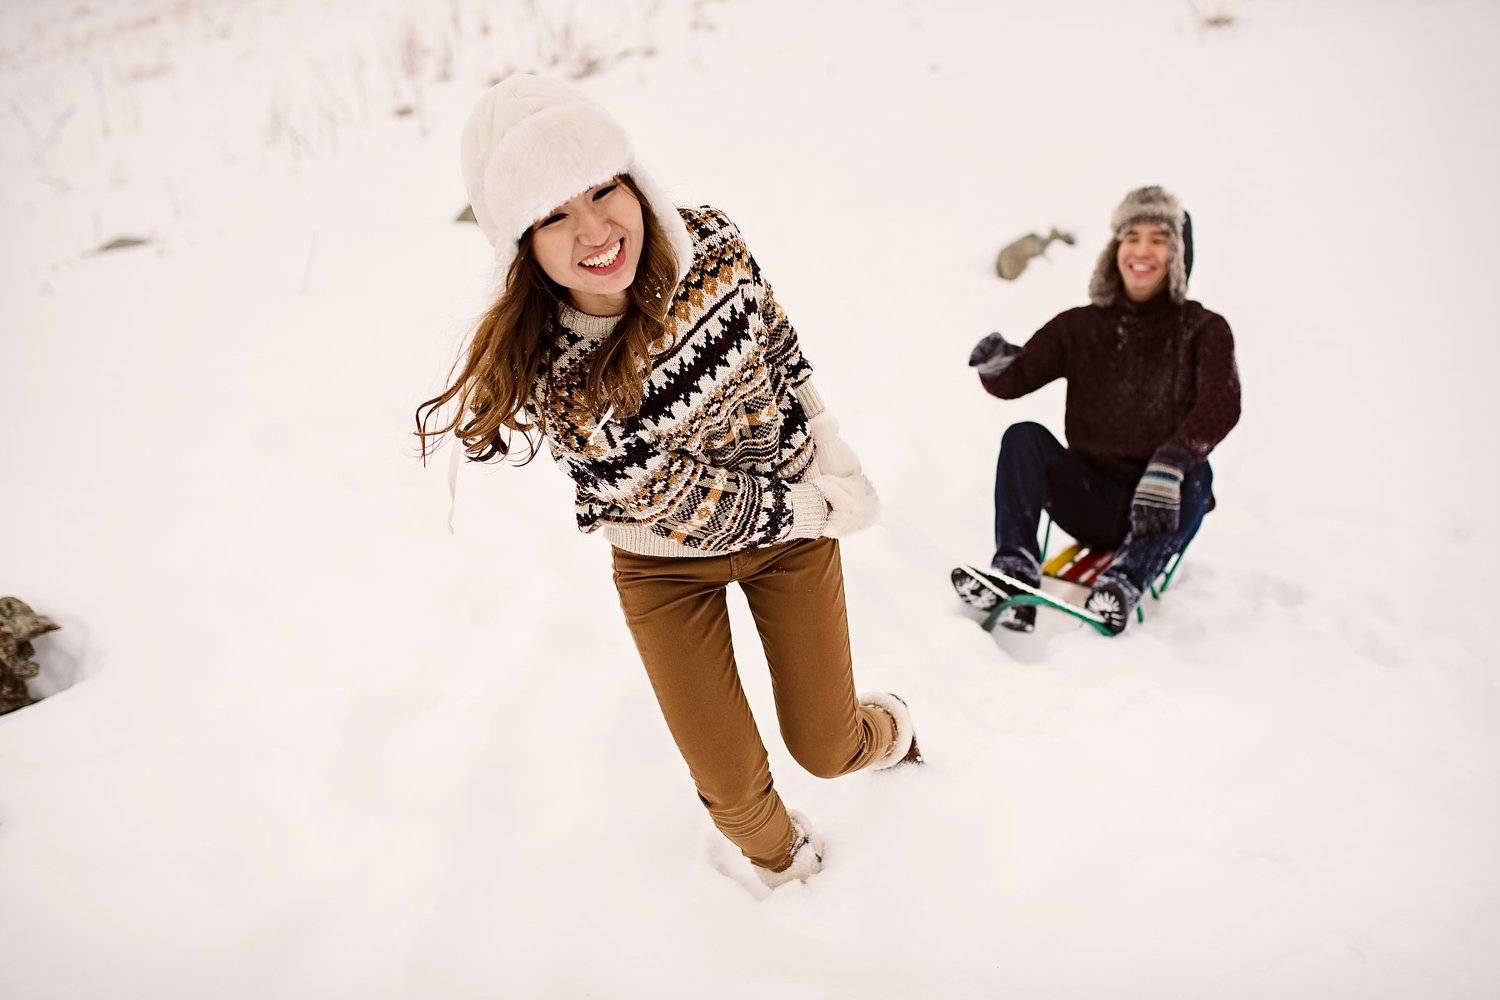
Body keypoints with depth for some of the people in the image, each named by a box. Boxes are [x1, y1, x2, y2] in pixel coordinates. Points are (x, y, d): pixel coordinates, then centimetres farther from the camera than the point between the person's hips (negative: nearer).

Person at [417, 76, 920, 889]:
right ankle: (775, 852, 42)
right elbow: (685, 508, -23)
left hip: (795, 521, 2)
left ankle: (884, 729, 49)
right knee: (733, 788, 4)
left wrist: (841, 474, 0)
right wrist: (825, 511, -15)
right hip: (669, 563, -2)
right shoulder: (538, 370, -30)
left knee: (825, 750, 10)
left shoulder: (712, 244, -20)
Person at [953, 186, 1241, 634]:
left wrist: (1168, 467, -37)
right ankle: (1015, 569, -30)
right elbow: (1012, 382, -3)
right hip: (1091, 501, 2)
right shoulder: (1081, 327, 6)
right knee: (1023, 436, -18)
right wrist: (995, 365, -29)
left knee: (1195, 475, -31)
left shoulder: (1203, 330, 0)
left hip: (1158, 507, -2)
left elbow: (1221, 406, -19)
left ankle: (1124, 585, -42)